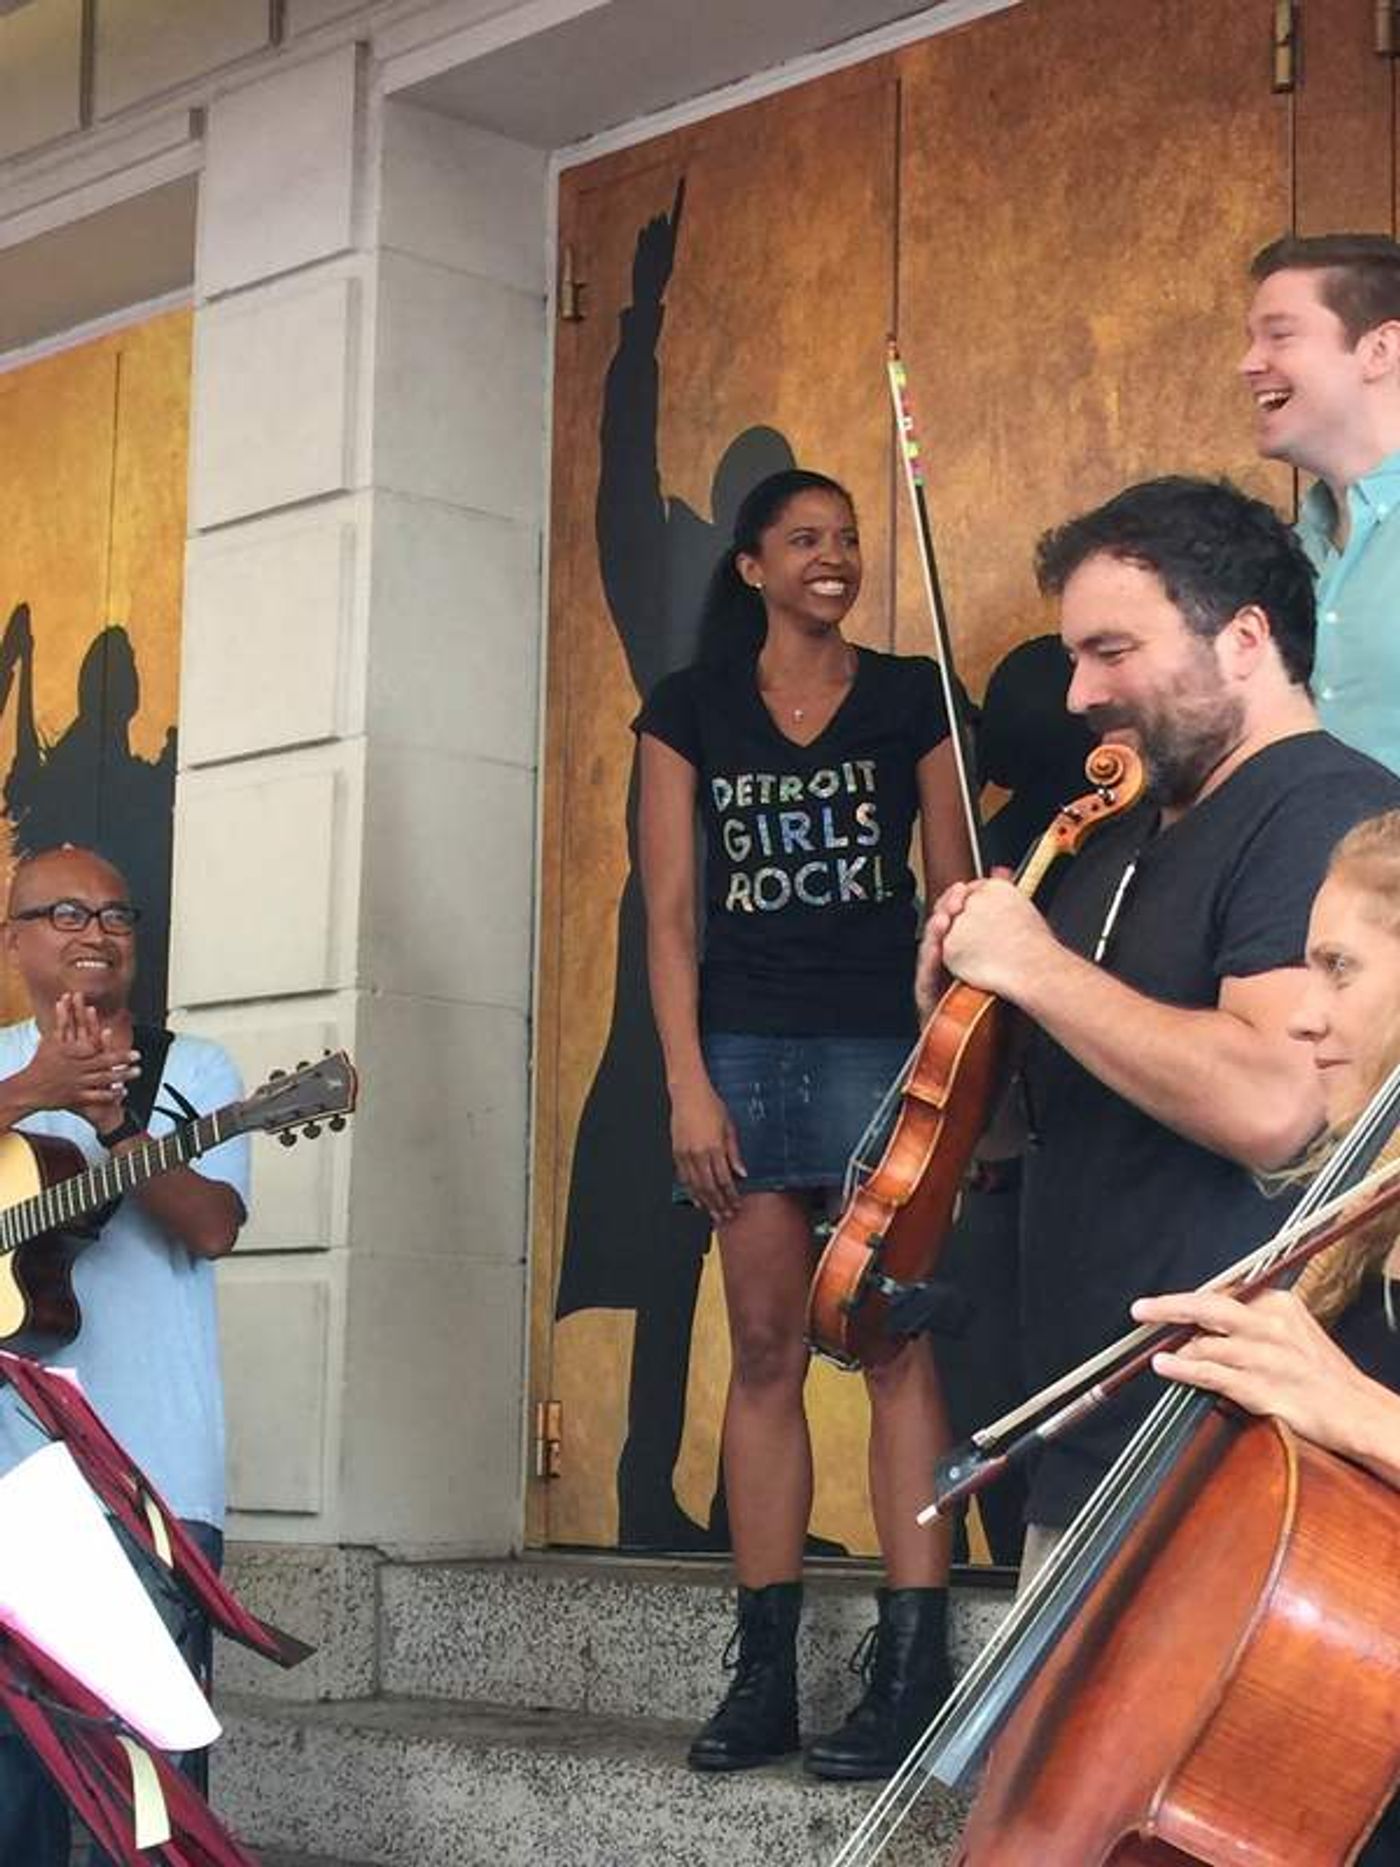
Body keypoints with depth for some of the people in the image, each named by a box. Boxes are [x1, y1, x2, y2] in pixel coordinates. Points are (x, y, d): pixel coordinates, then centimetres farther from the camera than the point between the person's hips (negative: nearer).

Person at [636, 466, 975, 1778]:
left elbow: (953, 895, 4)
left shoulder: (911, 698, 7)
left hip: (880, 1042, -1)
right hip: (744, 1044, 2)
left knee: (896, 1342, -8)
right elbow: (668, 911, 4)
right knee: (764, 1349, 3)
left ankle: (911, 1668, -8)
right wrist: (688, 1083, -5)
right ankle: (763, 1675, 7)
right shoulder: (690, 711, 9)